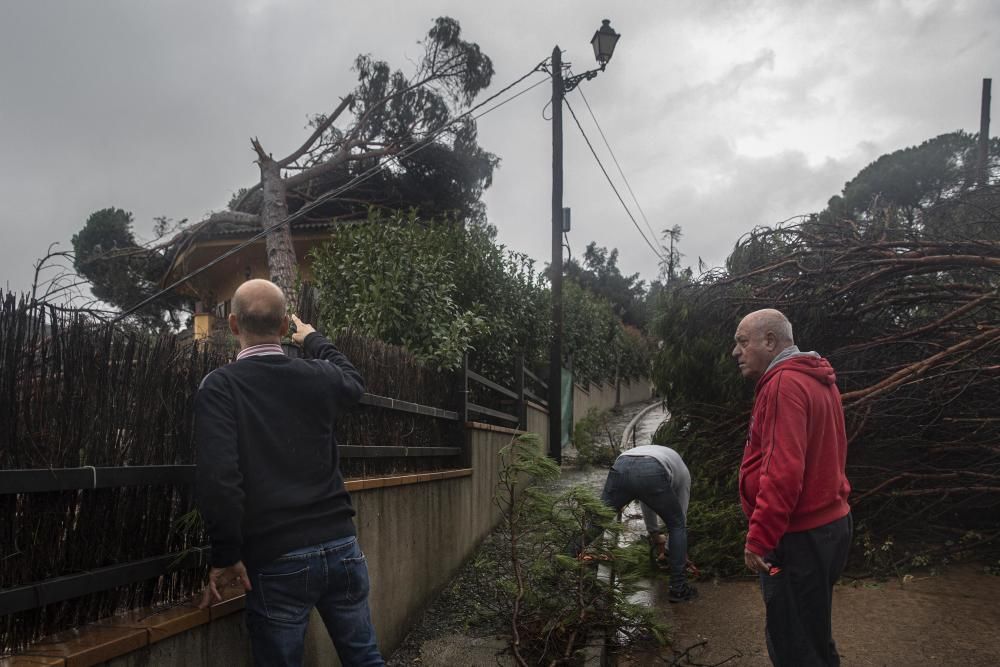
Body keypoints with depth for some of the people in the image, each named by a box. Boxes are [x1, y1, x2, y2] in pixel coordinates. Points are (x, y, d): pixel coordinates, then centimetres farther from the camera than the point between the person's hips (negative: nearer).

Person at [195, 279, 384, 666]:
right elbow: (353, 380, 29)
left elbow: (218, 476, -18)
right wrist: (313, 339, 44)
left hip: (277, 559, -3)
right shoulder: (317, 376, 4)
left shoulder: (219, 386, -7)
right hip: (340, 545, 4)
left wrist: (226, 555, -8)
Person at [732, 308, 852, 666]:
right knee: (812, 636, 20)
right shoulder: (815, 380, 13)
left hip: (799, 536, -10)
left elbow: (782, 471, -26)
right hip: (827, 523, 10)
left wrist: (758, 538, -21)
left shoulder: (785, 384, -19)